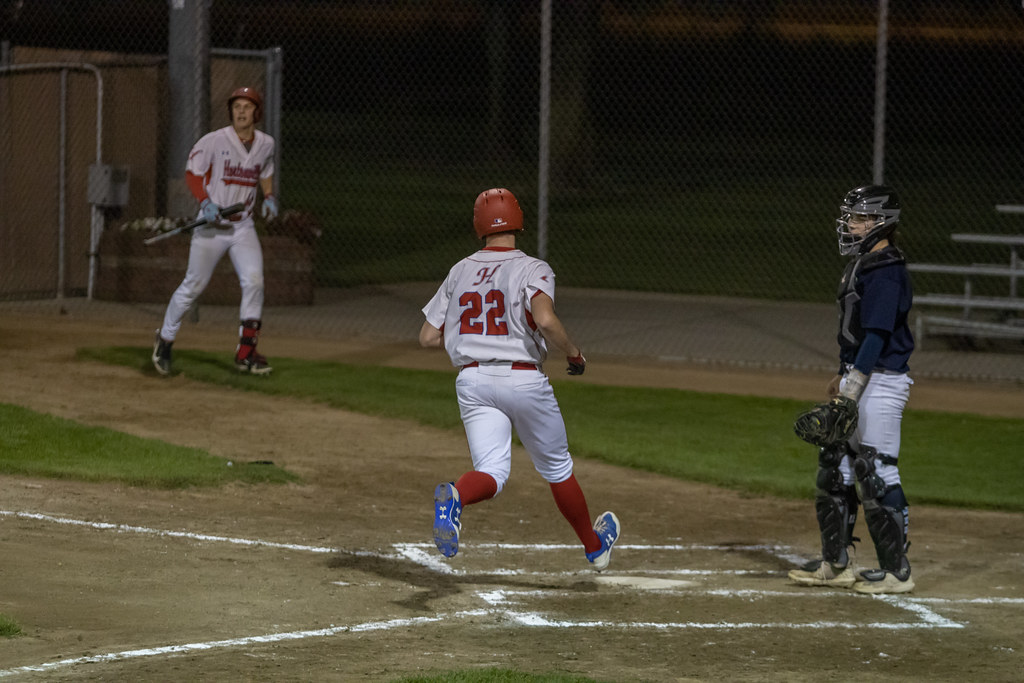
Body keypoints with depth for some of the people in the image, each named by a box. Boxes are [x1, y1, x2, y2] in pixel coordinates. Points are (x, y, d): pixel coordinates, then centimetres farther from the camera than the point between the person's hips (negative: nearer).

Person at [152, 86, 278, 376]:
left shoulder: (265, 144, 4)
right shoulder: (214, 141, -11)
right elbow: (192, 172, -3)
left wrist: (269, 197, 4)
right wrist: (206, 203, -18)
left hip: (243, 226, 3)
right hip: (212, 224, -3)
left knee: (254, 281, -12)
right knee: (193, 285, 0)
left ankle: (246, 353, -5)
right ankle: (165, 339, 21)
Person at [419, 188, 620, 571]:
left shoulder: (460, 272, 10)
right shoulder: (532, 269, -4)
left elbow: (428, 337, 11)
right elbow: (545, 320, -23)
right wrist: (573, 352, -6)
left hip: (472, 380, 3)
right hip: (524, 379, -3)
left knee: (492, 472, -6)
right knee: (557, 467, 16)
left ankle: (454, 496, -41)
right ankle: (595, 546, 34)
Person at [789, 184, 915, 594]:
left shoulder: (886, 271, -17)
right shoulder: (863, 265, 14)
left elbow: (877, 335, -22)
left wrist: (851, 392, -25)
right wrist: (844, 377, 26)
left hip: (881, 381, -10)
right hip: (860, 377, 11)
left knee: (877, 475, -8)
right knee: (834, 468, 13)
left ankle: (896, 571, -2)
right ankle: (835, 564, 20)